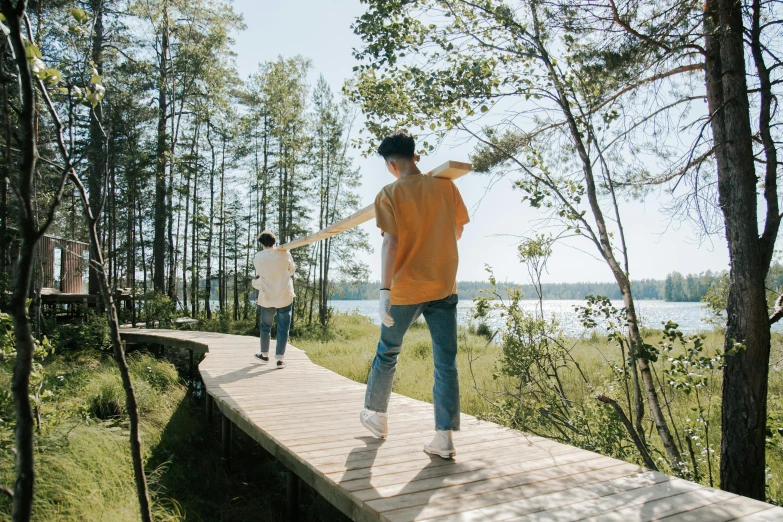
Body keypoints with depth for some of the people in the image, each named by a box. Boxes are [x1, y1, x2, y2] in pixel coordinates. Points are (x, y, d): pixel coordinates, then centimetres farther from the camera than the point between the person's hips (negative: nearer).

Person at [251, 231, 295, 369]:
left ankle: (264, 354, 32)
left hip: (267, 297, 1)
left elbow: (258, 277, 5)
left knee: (266, 327, 18)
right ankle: (280, 358, 0)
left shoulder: (258, 258, -5)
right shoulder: (284, 253, -7)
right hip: (285, 297, -1)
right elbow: (292, 270, 8)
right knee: (283, 328, 4)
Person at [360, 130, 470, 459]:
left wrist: (385, 290, -14)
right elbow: (458, 233, 12)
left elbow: (391, 243, -15)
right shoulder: (446, 187, 2)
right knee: (446, 362, 4)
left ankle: (376, 416, 34)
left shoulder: (390, 194, -7)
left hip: (405, 289, -2)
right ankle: (444, 437, 3)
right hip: (444, 287, 2)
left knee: (387, 354, 17)